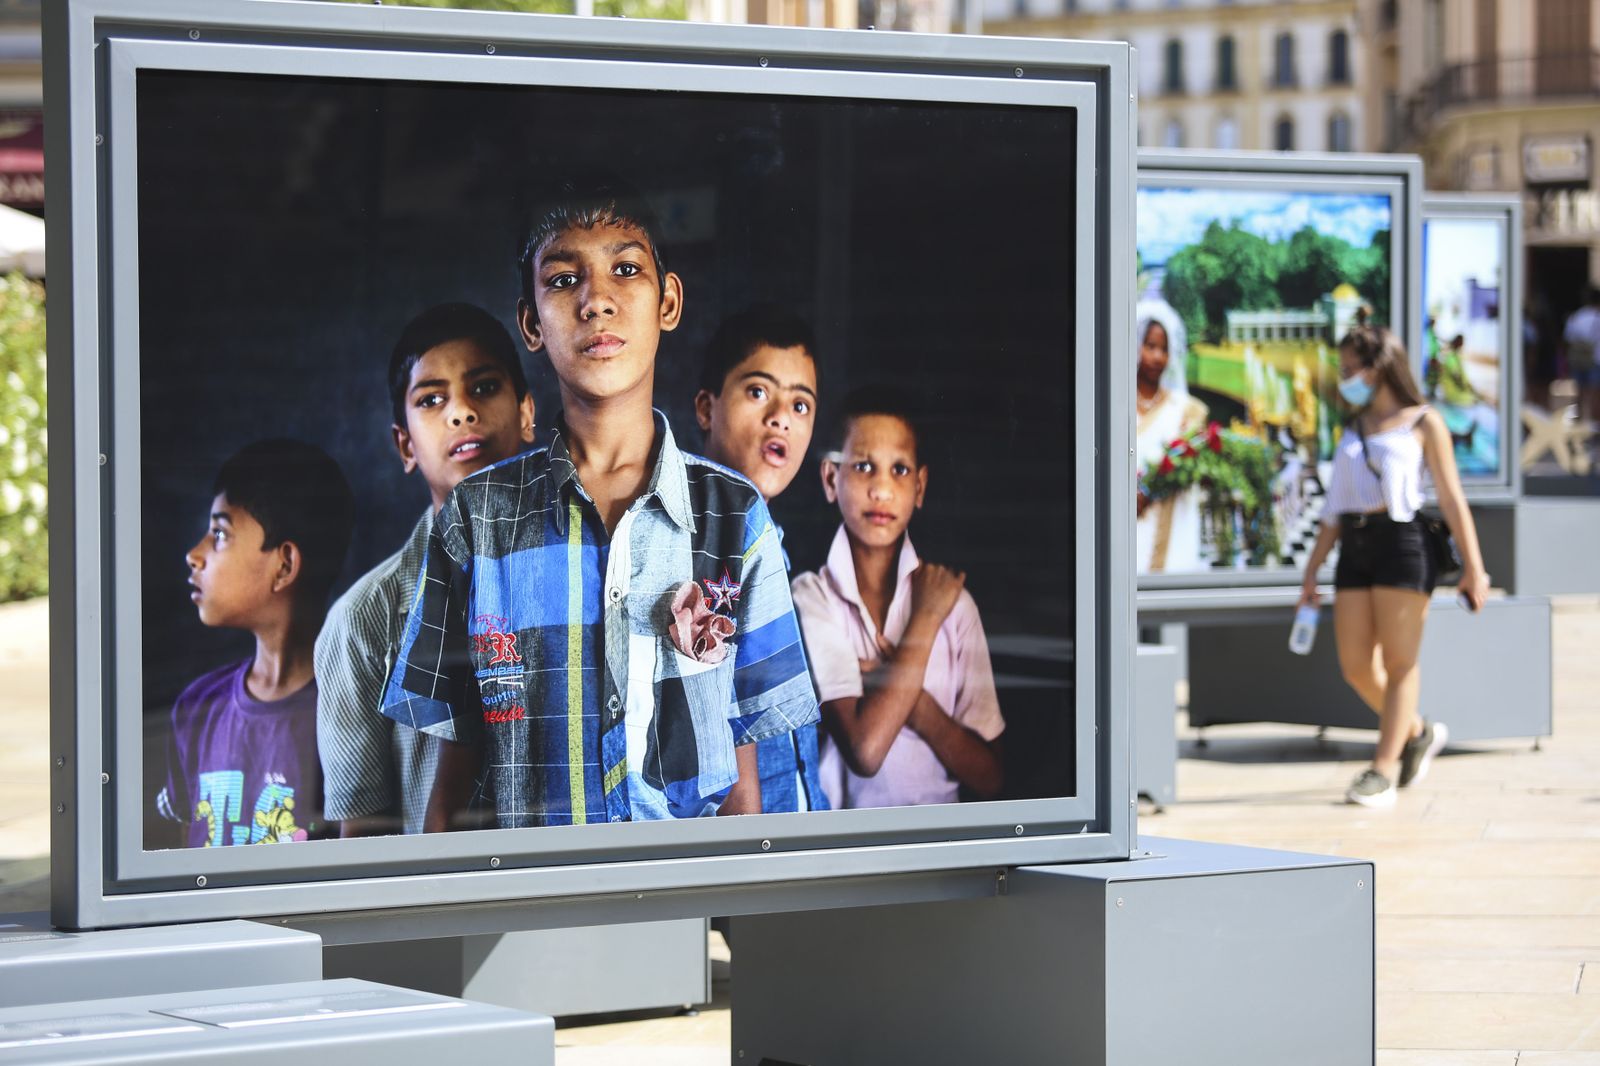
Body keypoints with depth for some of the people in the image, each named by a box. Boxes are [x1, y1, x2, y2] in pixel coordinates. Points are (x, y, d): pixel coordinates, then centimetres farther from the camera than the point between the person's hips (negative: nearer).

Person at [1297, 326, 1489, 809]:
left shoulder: (1422, 422, 5)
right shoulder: (1353, 429, 20)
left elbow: (1451, 498, 1)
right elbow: (1336, 506, 20)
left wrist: (1473, 565, -6)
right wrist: (1312, 569, 15)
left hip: (1402, 541, -6)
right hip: (1354, 549, 6)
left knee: (1399, 661, -4)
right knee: (1355, 665, 1)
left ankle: (1383, 770, -3)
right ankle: (1418, 733, 23)